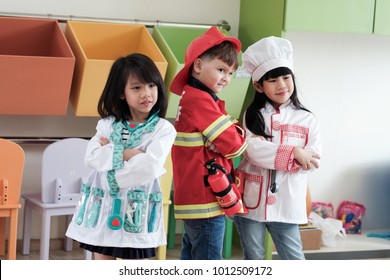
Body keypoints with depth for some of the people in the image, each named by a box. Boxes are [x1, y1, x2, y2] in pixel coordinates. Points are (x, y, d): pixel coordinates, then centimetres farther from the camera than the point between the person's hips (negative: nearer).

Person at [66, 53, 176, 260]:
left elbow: (150, 167, -20)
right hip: (103, 207, 3)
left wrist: (111, 153, -12)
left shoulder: (163, 129, -6)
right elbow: (92, 158, -11)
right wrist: (127, 153, -18)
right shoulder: (108, 124, 4)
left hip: (138, 211, -3)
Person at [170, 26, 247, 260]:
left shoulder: (191, 98, 15)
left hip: (194, 196, 10)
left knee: (191, 257, 16)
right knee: (209, 260, -4)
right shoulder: (201, 100, -17)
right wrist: (239, 132, 3)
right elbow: (233, 144, -17)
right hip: (206, 198, -10)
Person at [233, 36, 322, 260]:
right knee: (254, 259, 12)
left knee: (294, 260, 2)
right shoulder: (253, 115, 2)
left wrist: (269, 151, -13)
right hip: (251, 200, 0)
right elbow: (254, 151, -14)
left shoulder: (307, 119, 3)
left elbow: (313, 161, -7)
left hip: (286, 204, 0)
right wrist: (294, 153, -17)